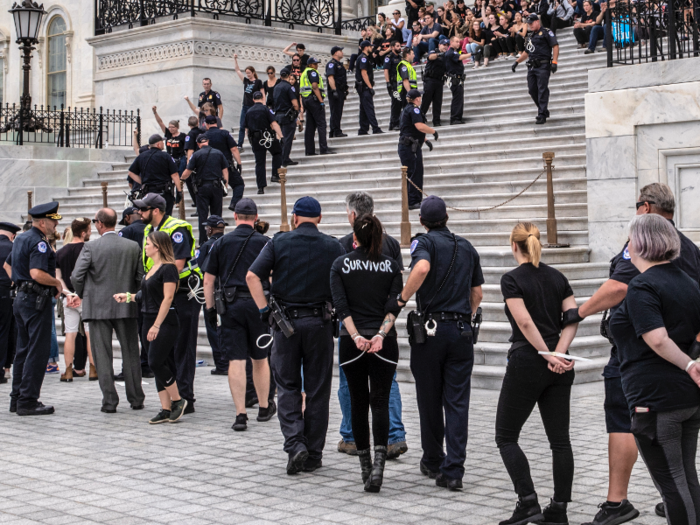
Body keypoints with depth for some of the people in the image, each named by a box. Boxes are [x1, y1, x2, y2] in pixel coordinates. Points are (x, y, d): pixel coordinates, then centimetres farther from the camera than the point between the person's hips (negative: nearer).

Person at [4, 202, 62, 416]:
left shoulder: (21, 238, 15)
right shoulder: (39, 242, -17)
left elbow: (7, 265, 27)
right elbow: (37, 273, -28)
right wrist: (57, 283, -13)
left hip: (22, 298, 10)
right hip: (37, 300, -10)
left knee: (24, 350, 15)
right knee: (38, 350, -6)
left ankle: (17, 398, 19)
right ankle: (28, 401, -6)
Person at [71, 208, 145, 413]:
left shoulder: (91, 247, -8)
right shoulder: (133, 247, 0)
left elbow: (76, 276, -12)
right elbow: (141, 277, 0)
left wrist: (83, 295, 6)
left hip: (98, 307, -2)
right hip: (126, 308, 3)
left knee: (103, 356, 4)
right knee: (131, 354, 11)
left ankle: (109, 401, 3)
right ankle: (136, 399, 16)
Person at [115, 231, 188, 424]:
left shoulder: (168, 268, -13)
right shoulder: (152, 269, 15)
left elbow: (168, 298, -18)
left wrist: (156, 325, -21)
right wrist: (128, 297, 16)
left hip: (165, 323, -9)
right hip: (150, 321, 9)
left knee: (156, 363, -14)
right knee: (159, 365, 7)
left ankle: (178, 401, 1)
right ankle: (166, 409, 10)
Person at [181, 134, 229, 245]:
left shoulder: (197, 154, -3)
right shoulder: (219, 153, 5)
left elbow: (187, 172, -1)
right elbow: (225, 171, 5)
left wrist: (181, 179, 19)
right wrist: (225, 186, 10)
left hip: (203, 187, -2)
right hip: (217, 187, 2)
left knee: (203, 215, 1)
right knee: (216, 214, 8)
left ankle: (203, 242, -3)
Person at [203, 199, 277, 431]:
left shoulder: (221, 243, 5)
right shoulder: (264, 242, 2)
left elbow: (208, 279, 5)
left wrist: (210, 308, 11)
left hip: (230, 305, 0)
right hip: (258, 304, 0)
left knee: (236, 360, -1)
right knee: (260, 358, 14)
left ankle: (240, 415, -4)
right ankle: (264, 407, 28)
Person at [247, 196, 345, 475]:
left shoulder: (279, 242, 0)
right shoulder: (333, 246, 2)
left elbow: (252, 276, -8)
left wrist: (264, 309, -5)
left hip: (285, 320, 0)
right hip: (319, 321, 0)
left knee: (287, 386, 10)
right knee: (317, 389, 7)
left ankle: (294, 443, -8)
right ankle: (313, 455, 12)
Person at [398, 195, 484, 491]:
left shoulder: (425, 242, -4)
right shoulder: (467, 247, 12)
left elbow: (422, 268, -28)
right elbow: (477, 294, 16)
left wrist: (403, 297, -16)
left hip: (430, 330, -3)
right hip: (462, 332, 3)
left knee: (430, 401, 11)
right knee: (457, 403, 1)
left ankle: (433, 462, 24)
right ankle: (453, 471, -6)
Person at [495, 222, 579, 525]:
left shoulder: (512, 279, -7)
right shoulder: (558, 277, 10)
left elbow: (525, 322, -17)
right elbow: (573, 318, -1)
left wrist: (549, 356, -11)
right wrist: (558, 353, -10)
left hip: (526, 363, -6)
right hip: (559, 367, 6)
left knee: (506, 436, 5)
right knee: (560, 438, 7)